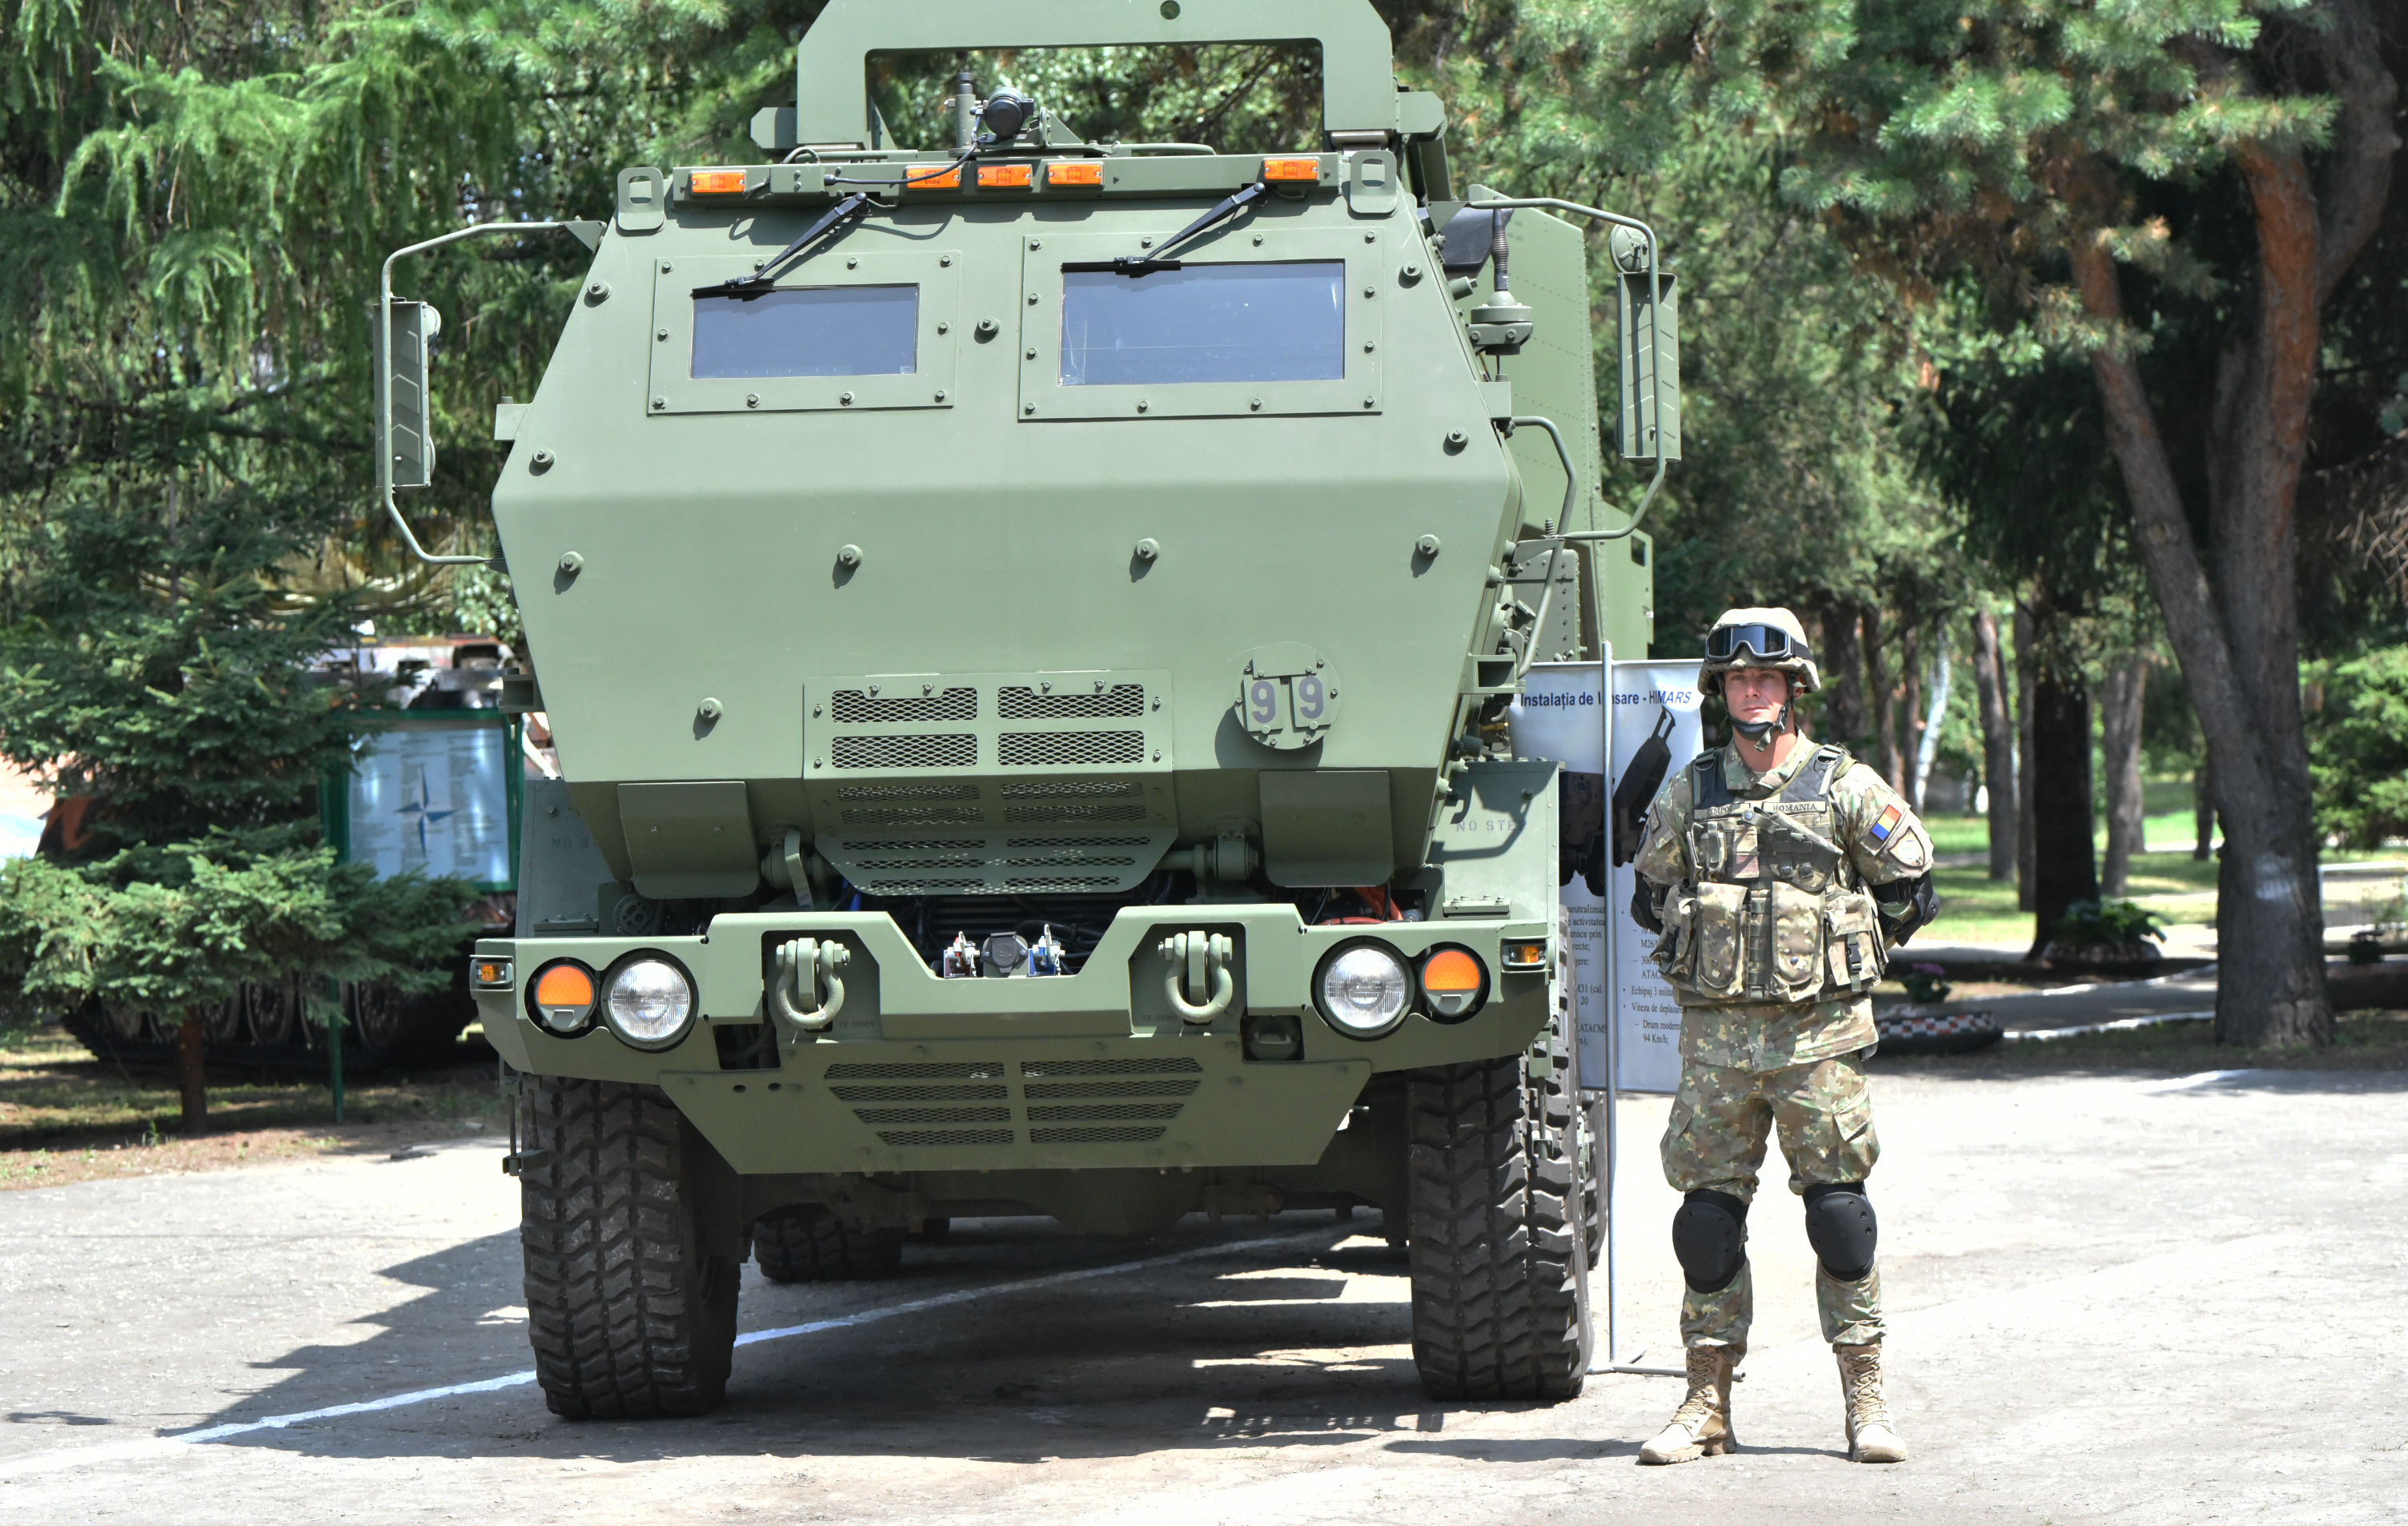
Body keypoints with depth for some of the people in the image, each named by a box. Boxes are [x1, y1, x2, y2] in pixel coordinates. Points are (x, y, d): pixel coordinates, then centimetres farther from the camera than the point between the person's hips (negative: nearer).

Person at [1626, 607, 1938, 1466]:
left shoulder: (1848, 789, 1)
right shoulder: (1686, 796, 8)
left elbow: (1909, 891, 10)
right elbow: (1651, 894, 21)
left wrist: (1834, 956, 8)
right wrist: (1709, 952, 11)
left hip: (1819, 1032, -2)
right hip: (1715, 1032, 2)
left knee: (1838, 1207, -3)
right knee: (1707, 1212, 1)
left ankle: (1866, 1401, 4)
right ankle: (1708, 1405, 8)